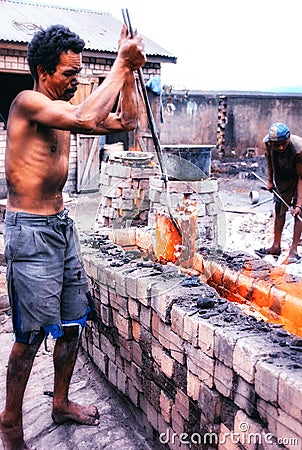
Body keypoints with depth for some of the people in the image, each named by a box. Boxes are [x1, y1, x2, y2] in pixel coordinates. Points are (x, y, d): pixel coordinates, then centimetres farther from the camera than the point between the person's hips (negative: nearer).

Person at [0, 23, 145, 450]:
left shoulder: (62, 110, 14)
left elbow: (126, 121, 15)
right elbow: (88, 119, -29)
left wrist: (129, 68, 7)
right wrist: (120, 64, -18)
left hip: (62, 224, 9)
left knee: (73, 320, 14)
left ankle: (61, 403, 32)